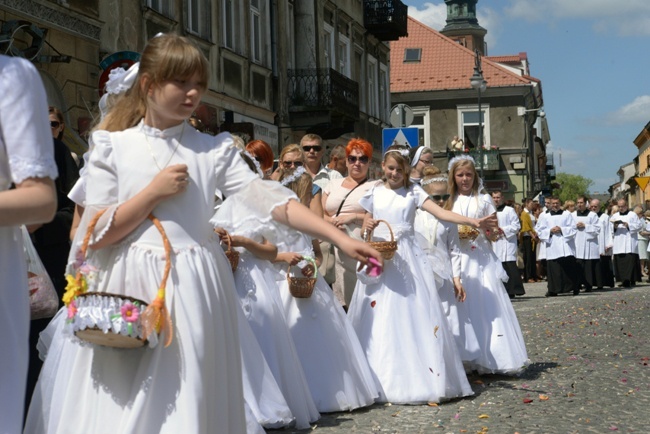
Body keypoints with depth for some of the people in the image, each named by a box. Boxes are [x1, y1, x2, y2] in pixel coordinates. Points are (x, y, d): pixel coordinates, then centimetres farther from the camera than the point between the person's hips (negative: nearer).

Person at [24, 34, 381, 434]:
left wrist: (340, 238, -16)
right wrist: (153, 192, -11)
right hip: (128, 286, -1)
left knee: (186, 397, 3)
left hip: (193, 289, 1)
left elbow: (268, 199, -6)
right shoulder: (113, 146, 2)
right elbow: (97, 234, -2)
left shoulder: (215, 150, 5)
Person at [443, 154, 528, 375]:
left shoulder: (484, 200, 5)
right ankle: (466, 357, 3)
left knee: (486, 305, -5)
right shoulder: (449, 202, 9)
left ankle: (488, 359, -1)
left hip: (482, 260, -1)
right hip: (459, 260, 1)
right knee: (462, 305, -2)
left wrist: (482, 230, -15)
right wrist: (457, 234, -9)